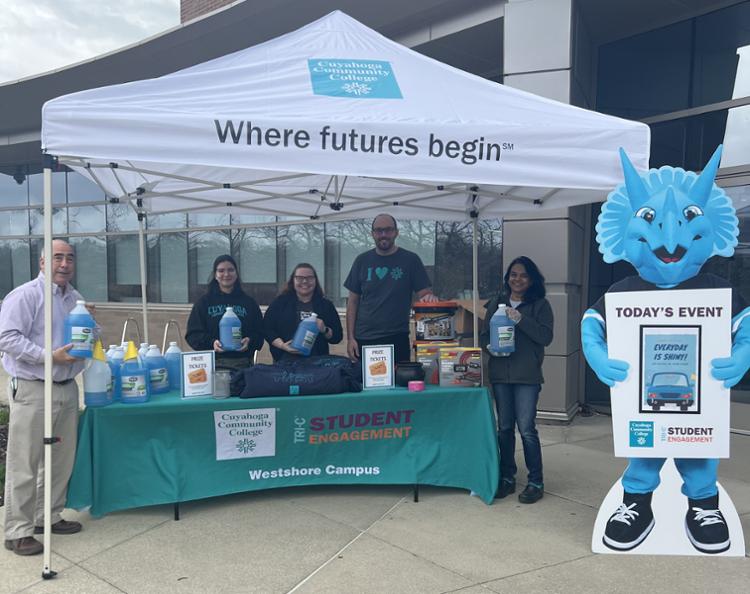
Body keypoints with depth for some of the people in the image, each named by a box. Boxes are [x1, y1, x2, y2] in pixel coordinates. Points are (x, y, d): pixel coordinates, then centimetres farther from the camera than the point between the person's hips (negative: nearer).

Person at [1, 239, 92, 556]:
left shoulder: (75, 298, 13)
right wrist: (50, 357, -23)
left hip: (67, 388, 7)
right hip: (32, 390, -7)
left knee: (61, 459, 15)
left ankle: (48, 516, 30)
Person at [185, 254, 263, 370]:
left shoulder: (249, 302, 11)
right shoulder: (204, 302, 8)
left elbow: (259, 331, 9)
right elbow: (193, 333, 3)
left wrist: (250, 341, -13)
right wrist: (211, 342, -15)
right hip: (213, 363, -1)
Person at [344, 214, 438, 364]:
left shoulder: (410, 260, 2)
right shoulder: (362, 261, 7)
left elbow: (425, 294, 0)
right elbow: (353, 301, 8)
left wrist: (428, 297, -24)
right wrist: (350, 337, 1)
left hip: (397, 340, -1)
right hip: (363, 340, 2)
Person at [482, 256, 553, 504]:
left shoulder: (540, 304, 0)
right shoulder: (496, 303, 11)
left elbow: (546, 336, -10)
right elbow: (486, 332, 16)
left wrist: (520, 319, -19)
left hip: (527, 375, -4)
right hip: (500, 374, 4)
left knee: (526, 429, -3)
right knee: (504, 428, 10)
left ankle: (536, 482, 11)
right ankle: (507, 478, 23)